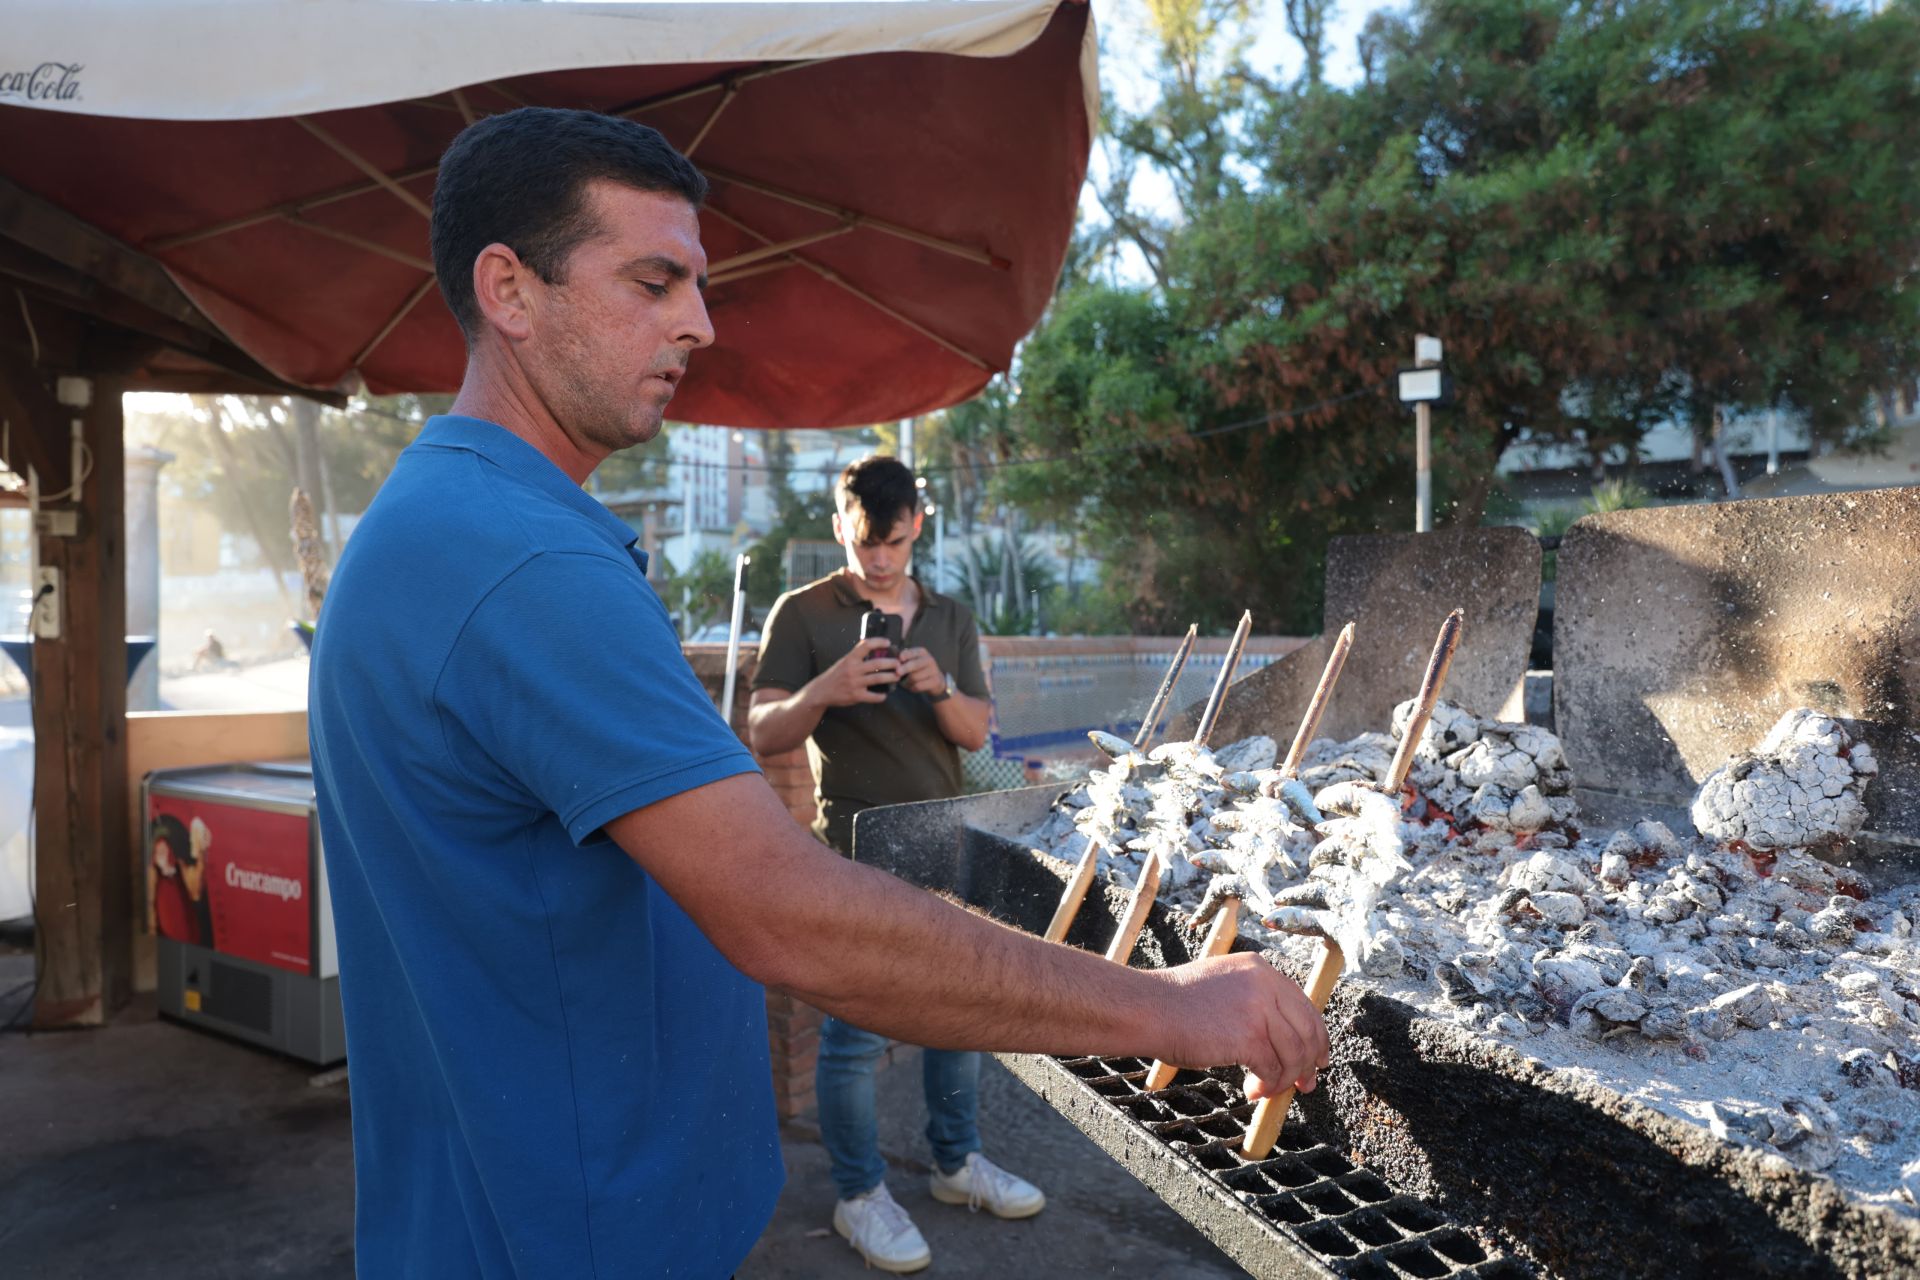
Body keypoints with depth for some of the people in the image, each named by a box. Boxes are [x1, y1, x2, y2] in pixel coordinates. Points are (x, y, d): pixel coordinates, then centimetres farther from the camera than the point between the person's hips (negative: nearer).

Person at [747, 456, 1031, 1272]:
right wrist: (822, 693, -29)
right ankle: (859, 1195, 19)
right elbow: (763, 736, -9)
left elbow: (976, 734, 4)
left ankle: (957, 1163, 33)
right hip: (855, 855, -5)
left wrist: (940, 687, -17)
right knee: (856, 1031, 1)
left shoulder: (950, 620, 9)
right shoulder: (803, 614, -5)